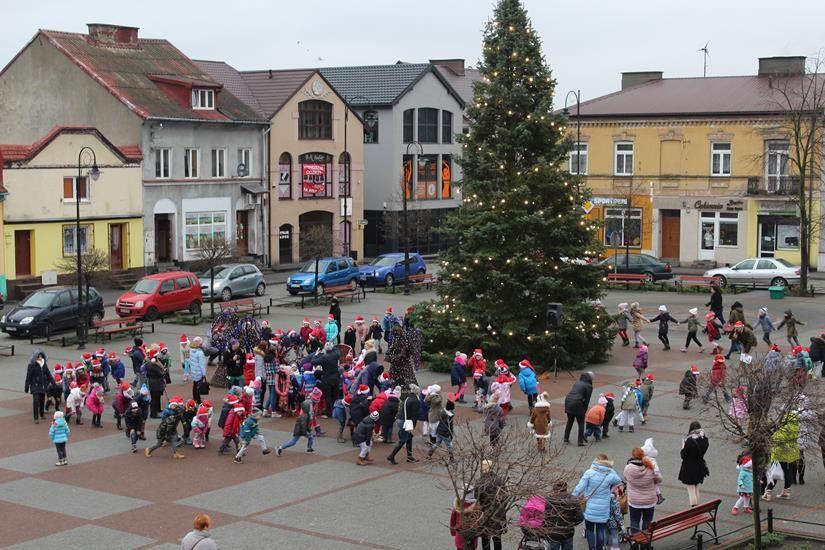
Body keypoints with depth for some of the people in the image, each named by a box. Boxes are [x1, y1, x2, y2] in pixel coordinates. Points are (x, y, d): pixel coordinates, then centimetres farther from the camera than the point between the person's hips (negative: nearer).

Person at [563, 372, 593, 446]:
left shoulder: (577, 383, 22)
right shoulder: (589, 386, 4)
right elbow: (587, 400, 1)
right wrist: (584, 411, 11)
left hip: (568, 401, 6)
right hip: (577, 403, -6)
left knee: (570, 420, 24)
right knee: (581, 423, 9)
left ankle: (566, 438, 28)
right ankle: (580, 441, 9)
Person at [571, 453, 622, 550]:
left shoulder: (589, 473, -13)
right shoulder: (611, 474, -9)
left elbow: (579, 488, -12)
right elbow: (618, 481, 13)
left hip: (590, 508, -1)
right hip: (603, 509, 1)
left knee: (589, 529, 14)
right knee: (601, 530, 13)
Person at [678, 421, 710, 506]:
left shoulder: (689, 441, -24)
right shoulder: (704, 439, -5)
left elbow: (683, 455, -17)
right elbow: (703, 451, 8)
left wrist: (683, 447, -2)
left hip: (689, 468, -6)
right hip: (699, 467, 6)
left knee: (691, 490, 1)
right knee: (696, 490, 20)